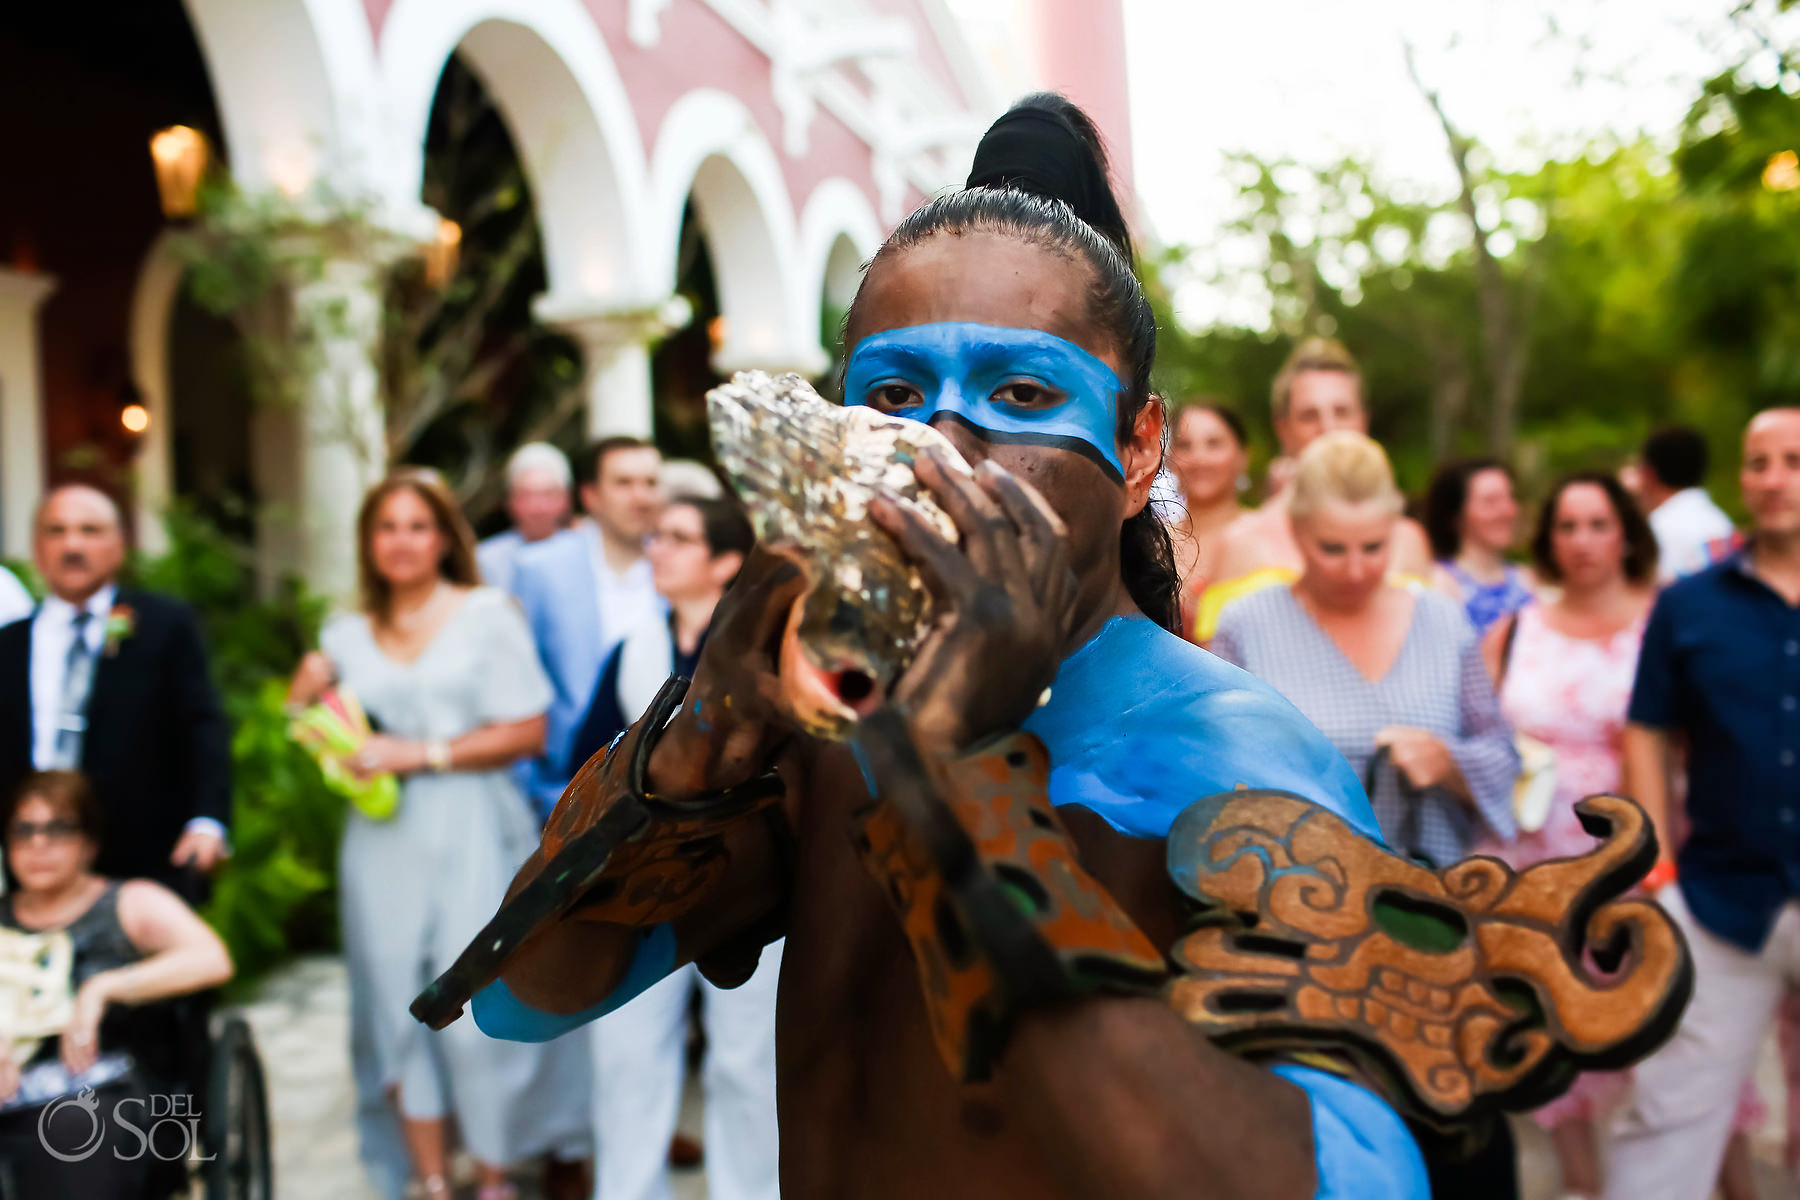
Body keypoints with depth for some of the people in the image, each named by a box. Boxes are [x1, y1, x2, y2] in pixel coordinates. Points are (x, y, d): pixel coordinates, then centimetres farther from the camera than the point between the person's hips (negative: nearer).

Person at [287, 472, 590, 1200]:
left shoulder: (488, 614, 2)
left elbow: (526, 731, -5)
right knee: (401, 1010, 5)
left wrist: (420, 753, -10)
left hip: (472, 837, -3)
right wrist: (306, 692, 0)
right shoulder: (347, 635, 13)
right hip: (384, 841, 4)